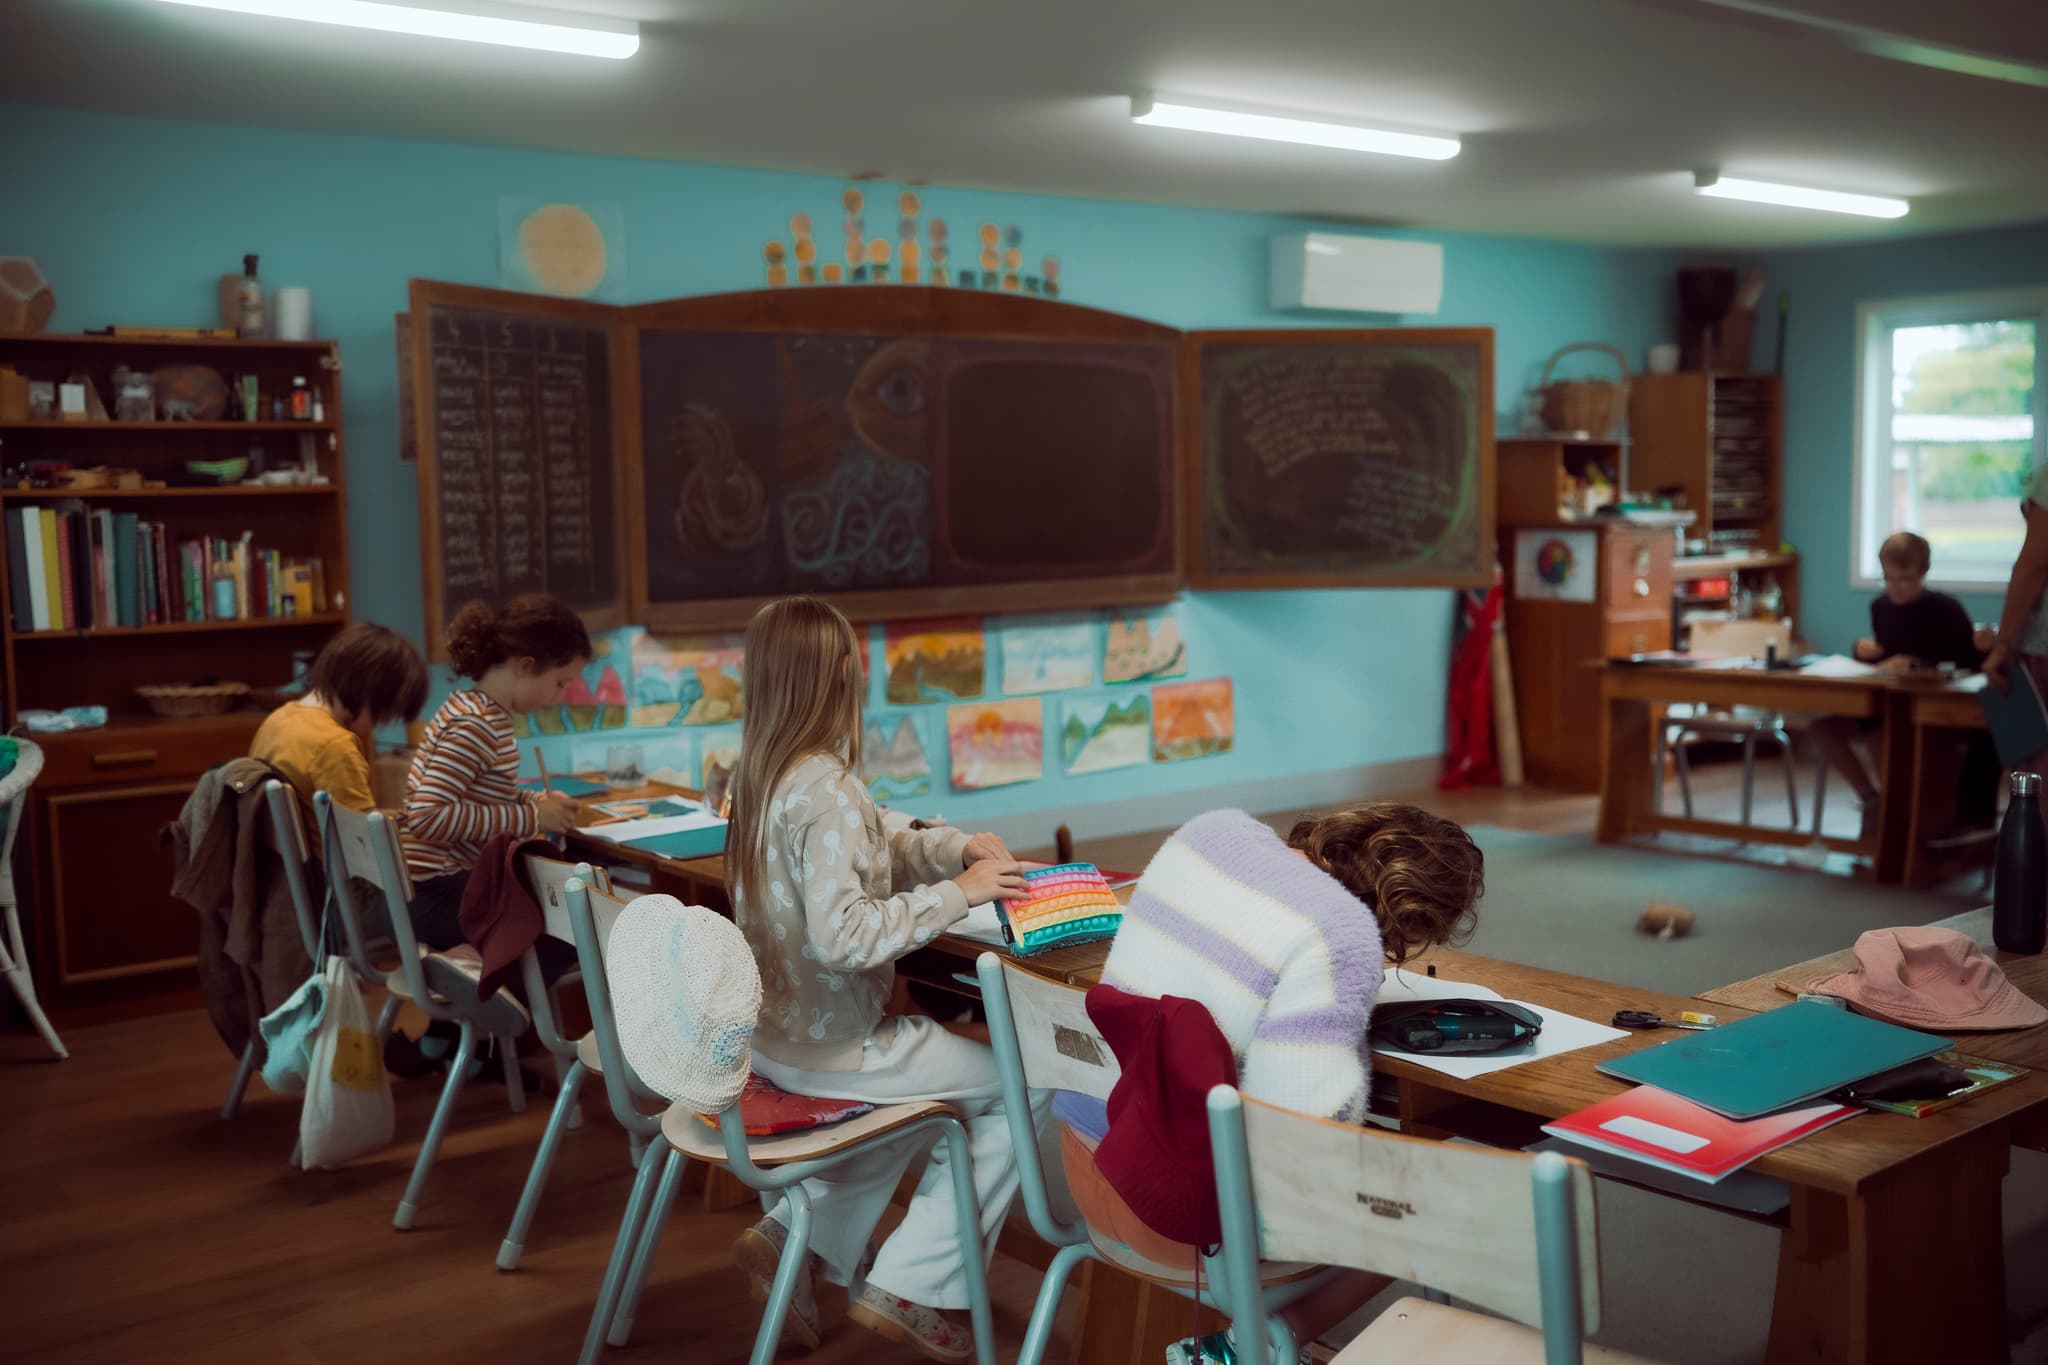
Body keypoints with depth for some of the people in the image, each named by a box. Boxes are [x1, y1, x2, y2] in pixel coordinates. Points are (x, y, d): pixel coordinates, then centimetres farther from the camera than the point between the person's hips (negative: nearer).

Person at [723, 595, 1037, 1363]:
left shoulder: (761, 772, 3)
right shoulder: (826, 788, -25)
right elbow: (843, 937, -31)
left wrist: (953, 847, -1)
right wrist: (957, 893, -23)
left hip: (773, 1032, 9)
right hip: (830, 1044, -9)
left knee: (928, 1089, 31)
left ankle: (797, 1237, 21)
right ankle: (911, 1288, 8)